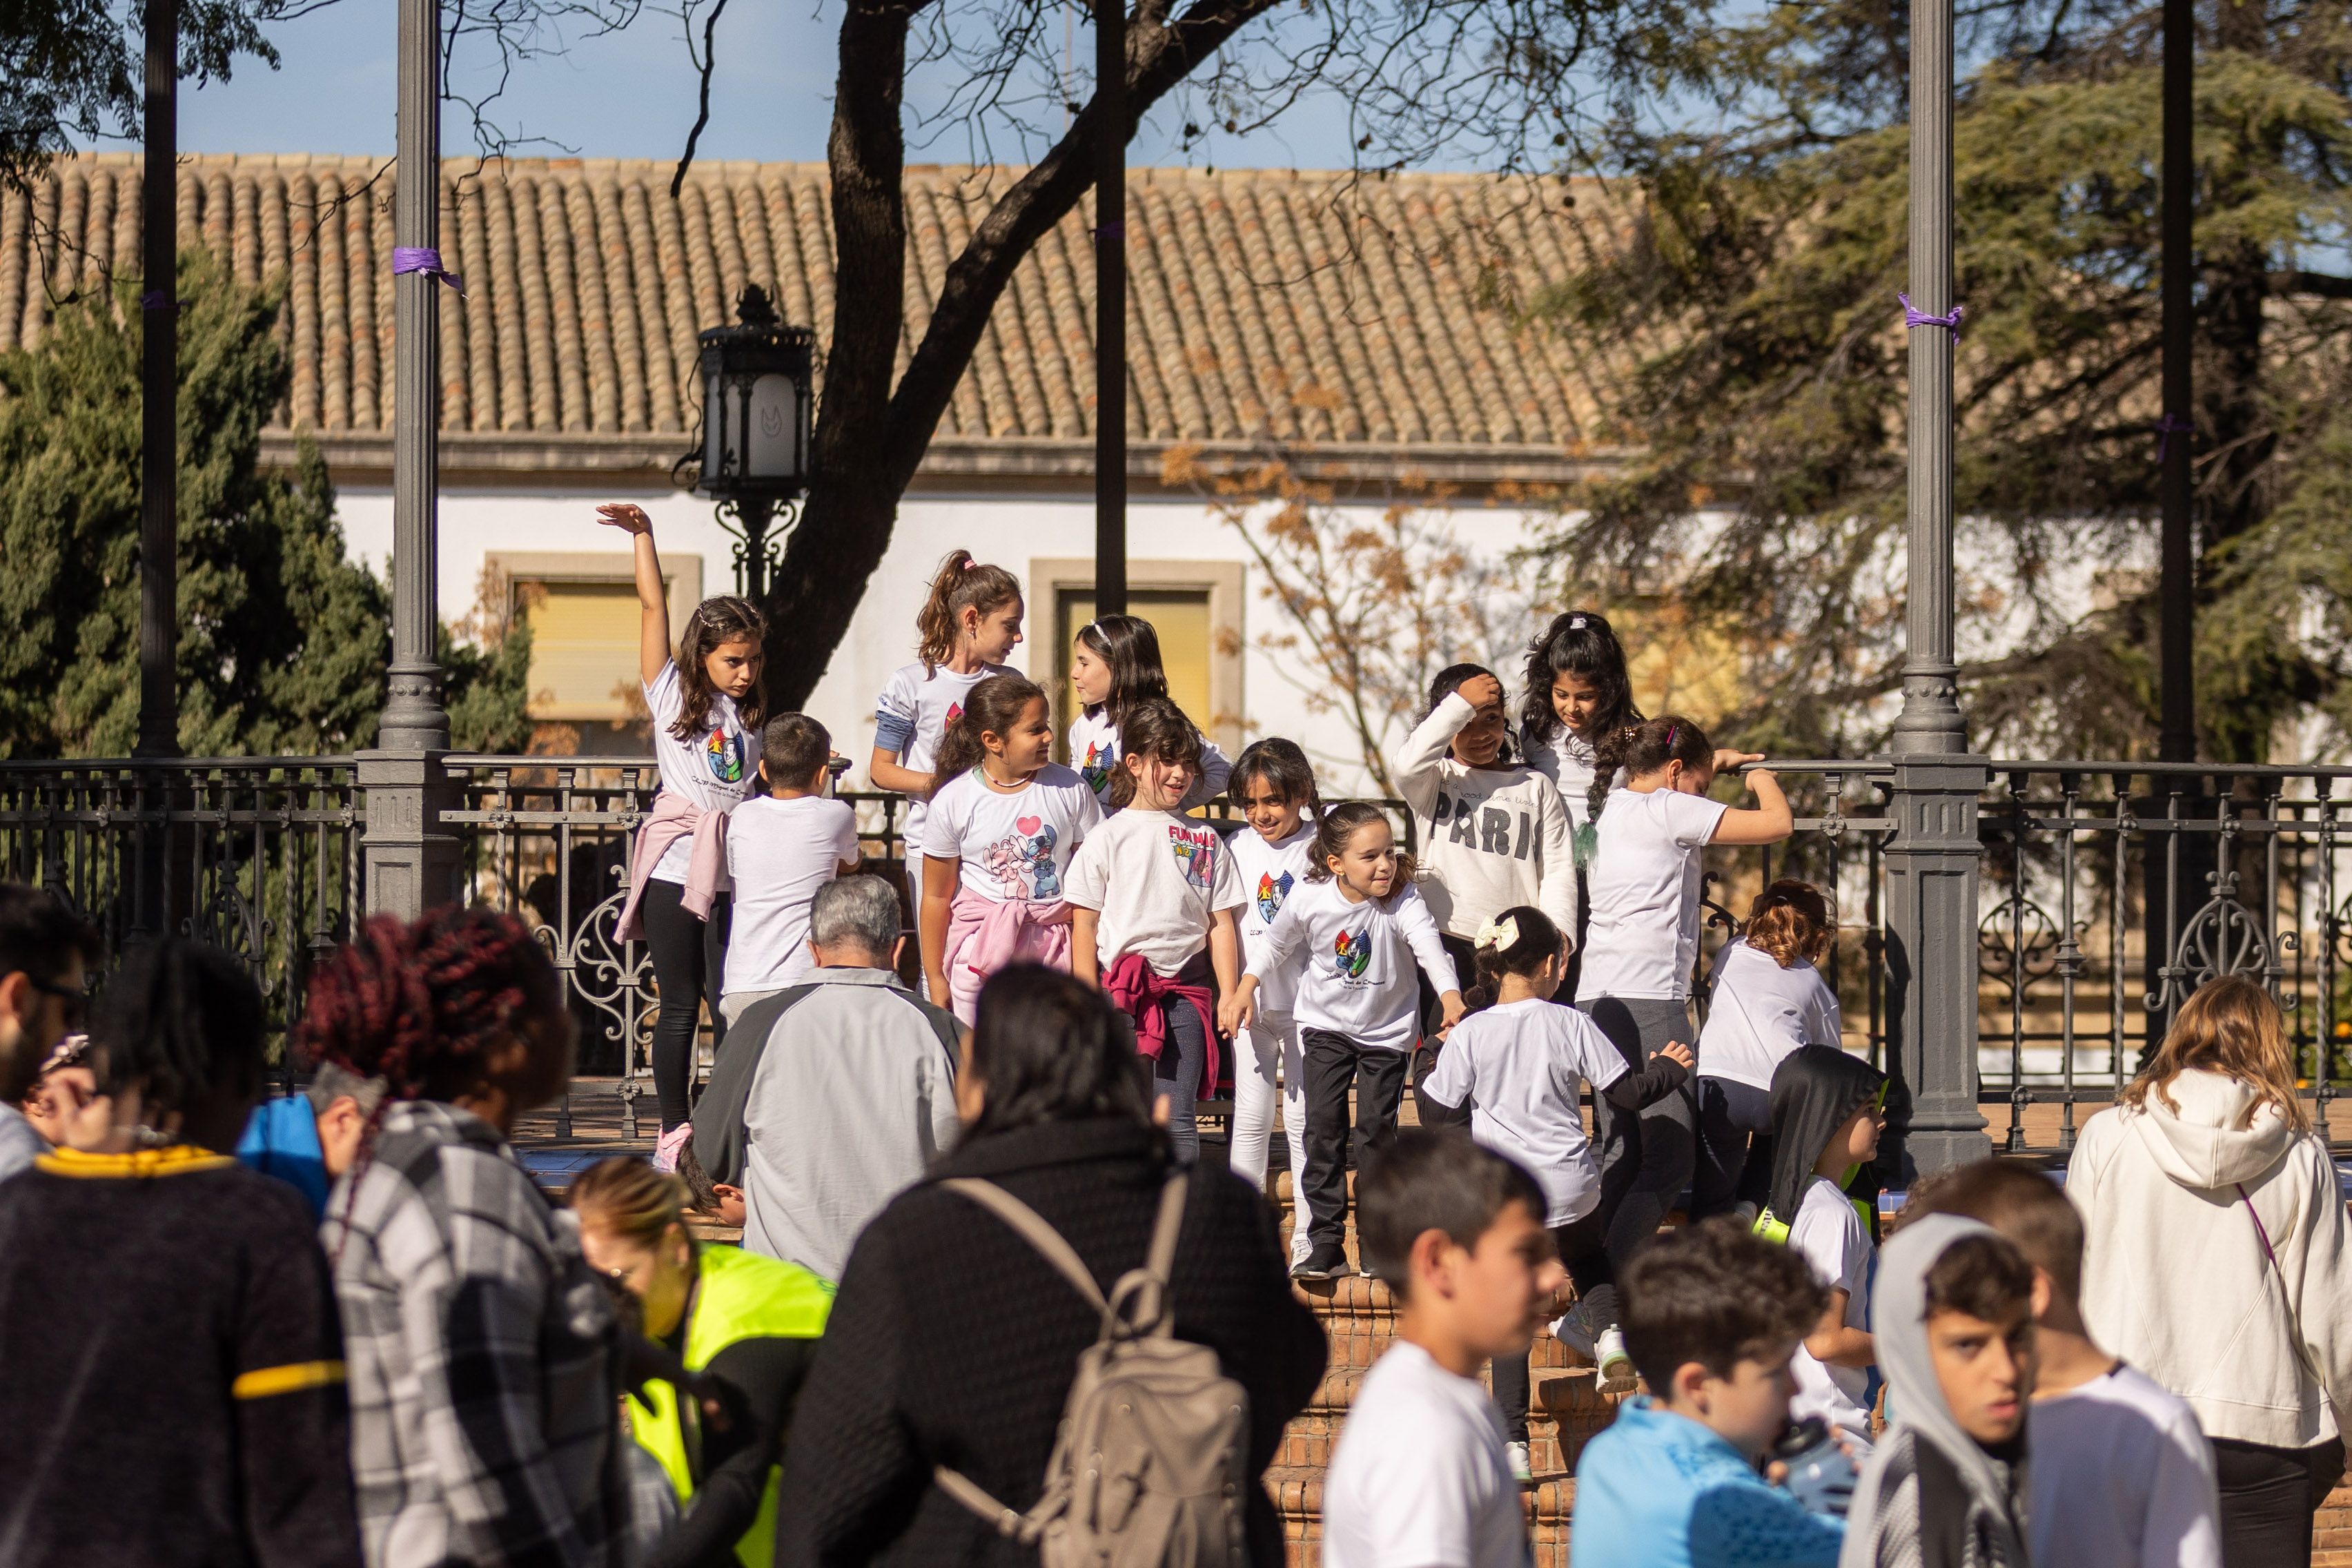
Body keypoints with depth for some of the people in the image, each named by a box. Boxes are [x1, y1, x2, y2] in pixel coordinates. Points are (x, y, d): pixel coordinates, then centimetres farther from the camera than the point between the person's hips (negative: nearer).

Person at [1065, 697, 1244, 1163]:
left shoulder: (1206, 840, 10)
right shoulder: (1108, 838, 2)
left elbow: (1221, 924, 12)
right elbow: (1084, 923, 1)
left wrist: (1229, 997, 6)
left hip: (1185, 991, 2)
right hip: (1120, 990, -2)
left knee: (1177, 1119, -2)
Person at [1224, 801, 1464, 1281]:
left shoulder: (1404, 901, -22)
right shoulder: (1309, 901, -15)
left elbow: (1428, 945, -37)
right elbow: (1275, 945, 4)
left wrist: (1451, 995, -53)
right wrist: (1245, 989, 7)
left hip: (1387, 1030, -1)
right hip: (1327, 1028, 1)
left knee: (1376, 1129, -1)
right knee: (1323, 1128, -5)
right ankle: (1325, 1244, -1)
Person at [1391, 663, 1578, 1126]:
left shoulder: (1536, 787, 13)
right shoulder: (1436, 780, 9)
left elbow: (1559, 869, 8)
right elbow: (1409, 763, -16)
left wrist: (1557, 933, -7)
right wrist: (1461, 703, -13)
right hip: (1448, 944, -1)